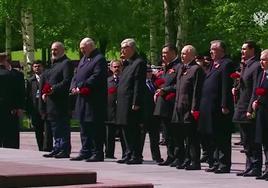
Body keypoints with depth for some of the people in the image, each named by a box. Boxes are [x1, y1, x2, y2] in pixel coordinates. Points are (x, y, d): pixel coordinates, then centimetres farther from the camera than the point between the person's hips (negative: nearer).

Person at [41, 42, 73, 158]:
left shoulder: (66, 63, -6)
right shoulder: (53, 64, 22)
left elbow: (67, 81, -16)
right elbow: (44, 81, 24)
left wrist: (53, 89, -21)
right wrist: (43, 94, 8)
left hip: (60, 102, -9)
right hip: (50, 103, 9)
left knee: (62, 127, -8)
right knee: (54, 127, 11)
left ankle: (65, 150, -6)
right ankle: (57, 149, 15)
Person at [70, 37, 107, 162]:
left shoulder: (99, 59, -11)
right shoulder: (83, 59, 19)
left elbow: (96, 77, -21)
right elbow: (76, 75, 20)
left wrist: (81, 87, -21)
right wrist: (73, 87, 0)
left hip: (95, 100, -9)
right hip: (82, 98, 10)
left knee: (95, 127, -6)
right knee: (84, 126, 13)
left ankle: (97, 153, -2)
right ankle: (86, 151, 19)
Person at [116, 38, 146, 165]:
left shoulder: (139, 63, -10)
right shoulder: (127, 63, 18)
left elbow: (139, 85, -16)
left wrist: (136, 103, -19)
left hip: (132, 103, -9)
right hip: (123, 103, 9)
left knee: (133, 129, -6)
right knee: (126, 129, 12)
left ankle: (136, 156, -3)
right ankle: (130, 154, 18)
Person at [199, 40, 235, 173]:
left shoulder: (226, 64, -10)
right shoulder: (214, 65, 19)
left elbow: (227, 87, -16)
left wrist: (225, 106, -21)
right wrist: (202, 106, 17)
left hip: (219, 108, -10)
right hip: (210, 108, 10)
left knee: (222, 137, -5)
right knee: (212, 137, 13)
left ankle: (224, 165, -2)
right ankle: (215, 163, 19)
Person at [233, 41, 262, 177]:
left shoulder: (256, 66, -13)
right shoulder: (245, 66, 16)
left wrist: (251, 110, -20)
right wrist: (237, 89, 5)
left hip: (249, 110, -10)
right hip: (242, 109, 10)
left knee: (253, 142, -5)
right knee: (247, 142, 13)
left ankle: (256, 168, -2)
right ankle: (249, 167, 19)